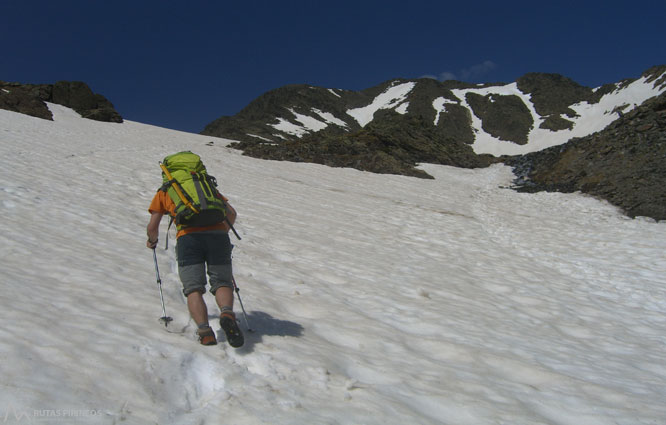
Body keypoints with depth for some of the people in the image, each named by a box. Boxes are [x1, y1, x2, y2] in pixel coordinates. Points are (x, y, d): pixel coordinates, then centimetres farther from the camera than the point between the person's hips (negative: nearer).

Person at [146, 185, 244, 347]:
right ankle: (227, 313, -23)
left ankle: (204, 330, -19)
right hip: (217, 234, 2)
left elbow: (152, 227, 20)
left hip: (188, 238, -2)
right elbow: (231, 213, 24)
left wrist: (152, 241, 41)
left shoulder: (163, 193, 25)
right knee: (222, 283, 7)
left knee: (194, 288, 1)